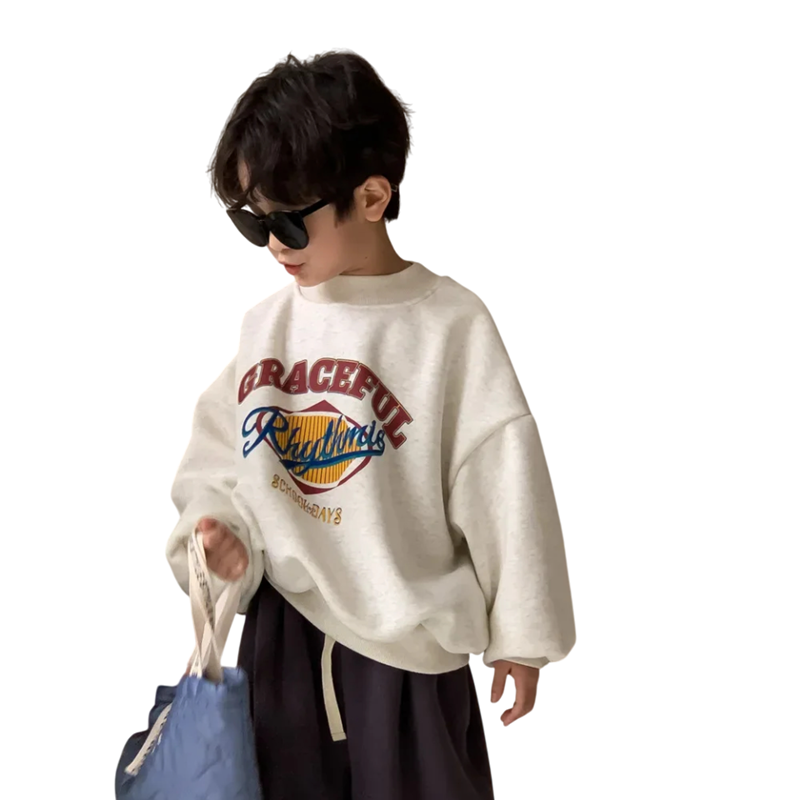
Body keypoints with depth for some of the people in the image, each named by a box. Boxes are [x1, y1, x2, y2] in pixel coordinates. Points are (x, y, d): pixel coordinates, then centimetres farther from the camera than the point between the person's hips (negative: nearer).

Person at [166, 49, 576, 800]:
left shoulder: (450, 326, -13)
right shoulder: (266, 324, 0)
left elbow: (504, 489, -8)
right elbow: (219, 457, 9)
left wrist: (518, 633, -3)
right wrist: (218, 532, -12)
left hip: (406, 646, -4)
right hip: (281, 632, 4)